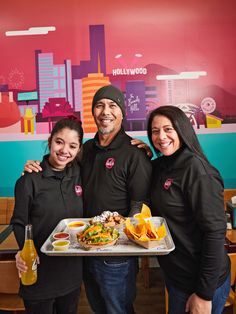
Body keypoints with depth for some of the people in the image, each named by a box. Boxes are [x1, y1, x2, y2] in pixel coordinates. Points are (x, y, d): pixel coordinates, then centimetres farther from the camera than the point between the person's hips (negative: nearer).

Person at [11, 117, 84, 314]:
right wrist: (24, 250, -25)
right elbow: (19, 223, -10)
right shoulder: (30, 180, -14)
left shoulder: (78, 174, -1)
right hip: (39, 271, -4)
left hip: (72, 269, 4)